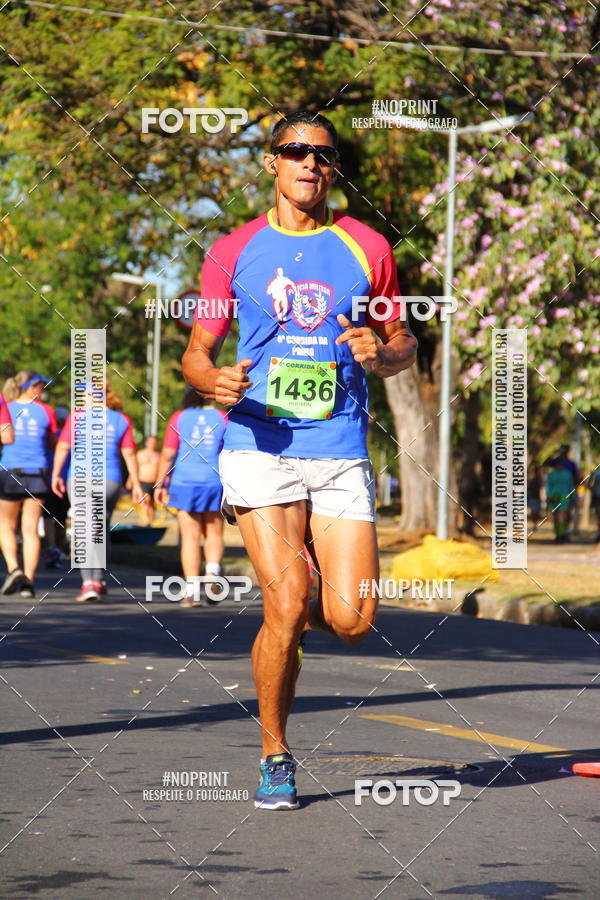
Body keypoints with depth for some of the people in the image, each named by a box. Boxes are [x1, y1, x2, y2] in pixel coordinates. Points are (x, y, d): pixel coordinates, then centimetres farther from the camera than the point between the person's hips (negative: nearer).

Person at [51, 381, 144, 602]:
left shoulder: (78, 417, -2)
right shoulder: (122, 420, 6)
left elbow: (63, 447, -7)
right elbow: (129, 453, 3)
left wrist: (55, 475, -1)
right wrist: (136, 484, 5)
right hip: (110, 479, 3)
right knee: (102, 530, 18)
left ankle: (89, 583, -17)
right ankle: (99, 581, 23)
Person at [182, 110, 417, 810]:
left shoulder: (367, 250, 8)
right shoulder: (234, 252, 7)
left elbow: (404, 344, 17)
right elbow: (197, 351, 12)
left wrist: (380, 353, -7)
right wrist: (214, 380, -11)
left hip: (341, 454, 2)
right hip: (260, 447, -1)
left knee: (351, 621, -8)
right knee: (286, 607, -14)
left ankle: (294, 611, 30)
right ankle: (275, 756, 6)